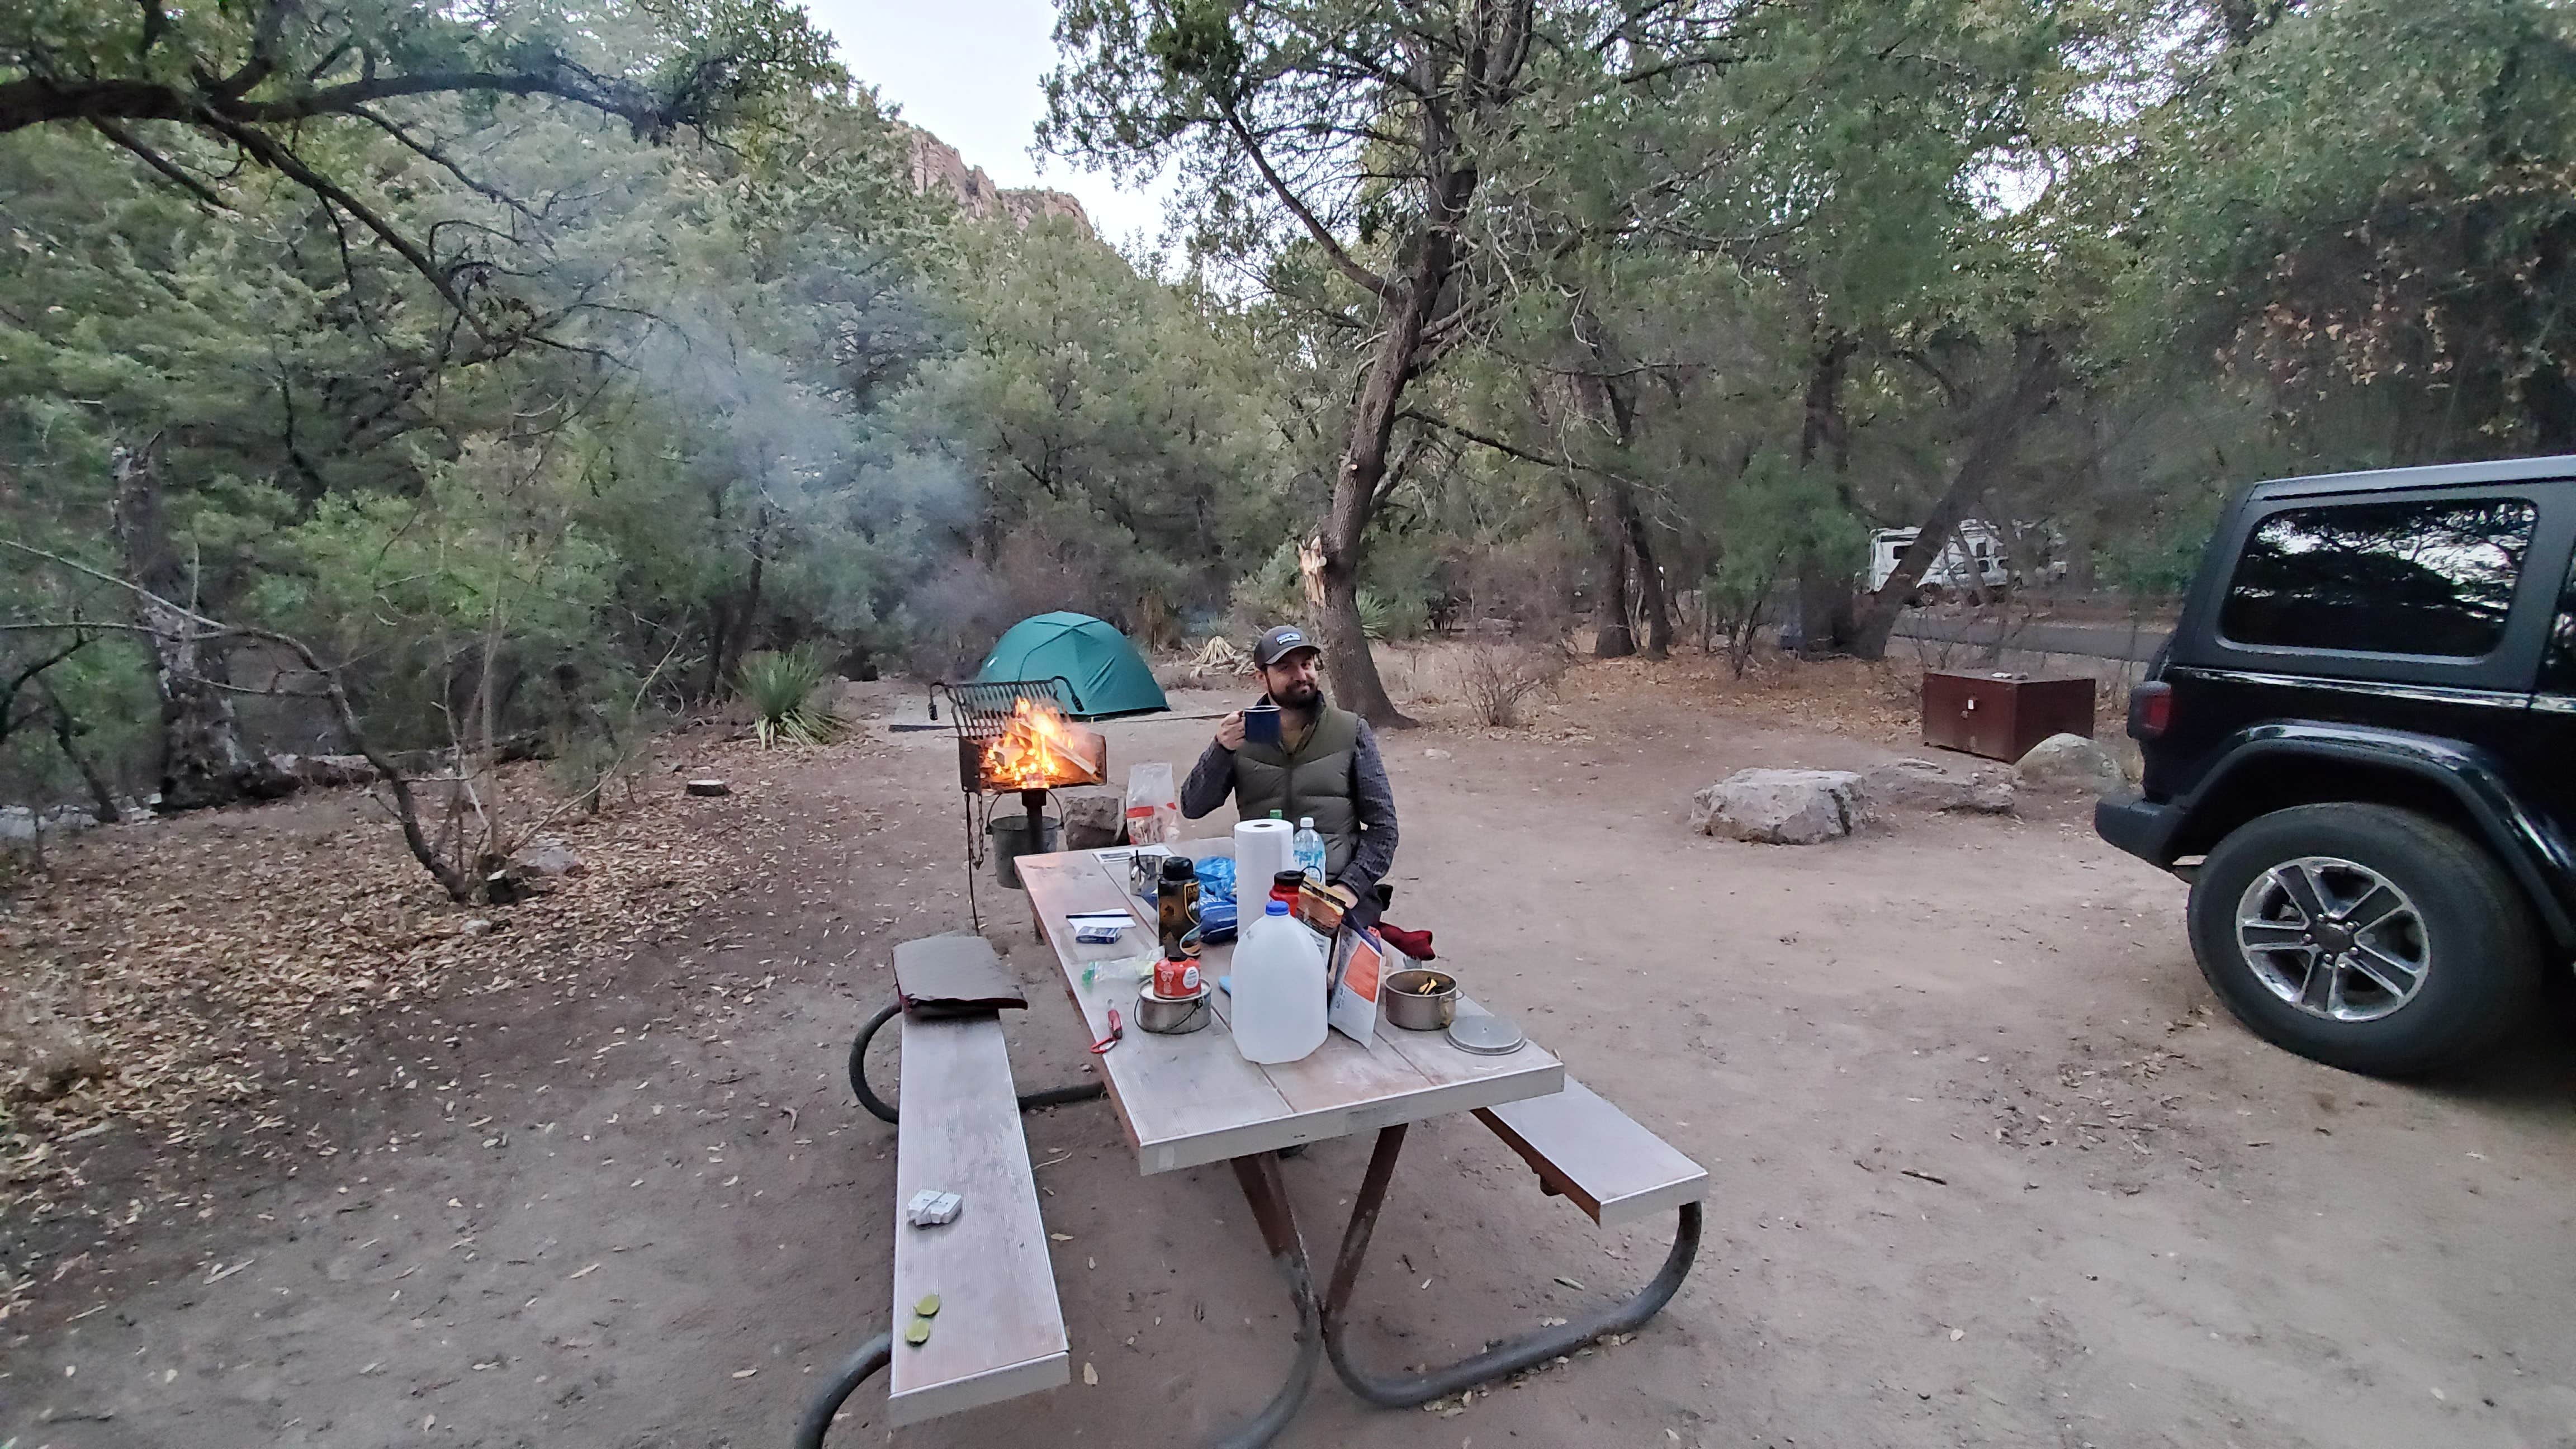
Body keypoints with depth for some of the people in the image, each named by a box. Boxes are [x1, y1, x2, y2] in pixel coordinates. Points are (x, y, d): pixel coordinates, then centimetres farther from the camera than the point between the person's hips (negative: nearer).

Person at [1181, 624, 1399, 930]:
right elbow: (1192, 808, 2)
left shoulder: (1351, 731, 5)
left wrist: (1351, 886, -10)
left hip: (1337, 891, 0)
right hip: (1262, 894, 0)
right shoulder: (1241, 733, 8)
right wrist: (1220, 750, -14)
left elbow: (1382, 825, 5)